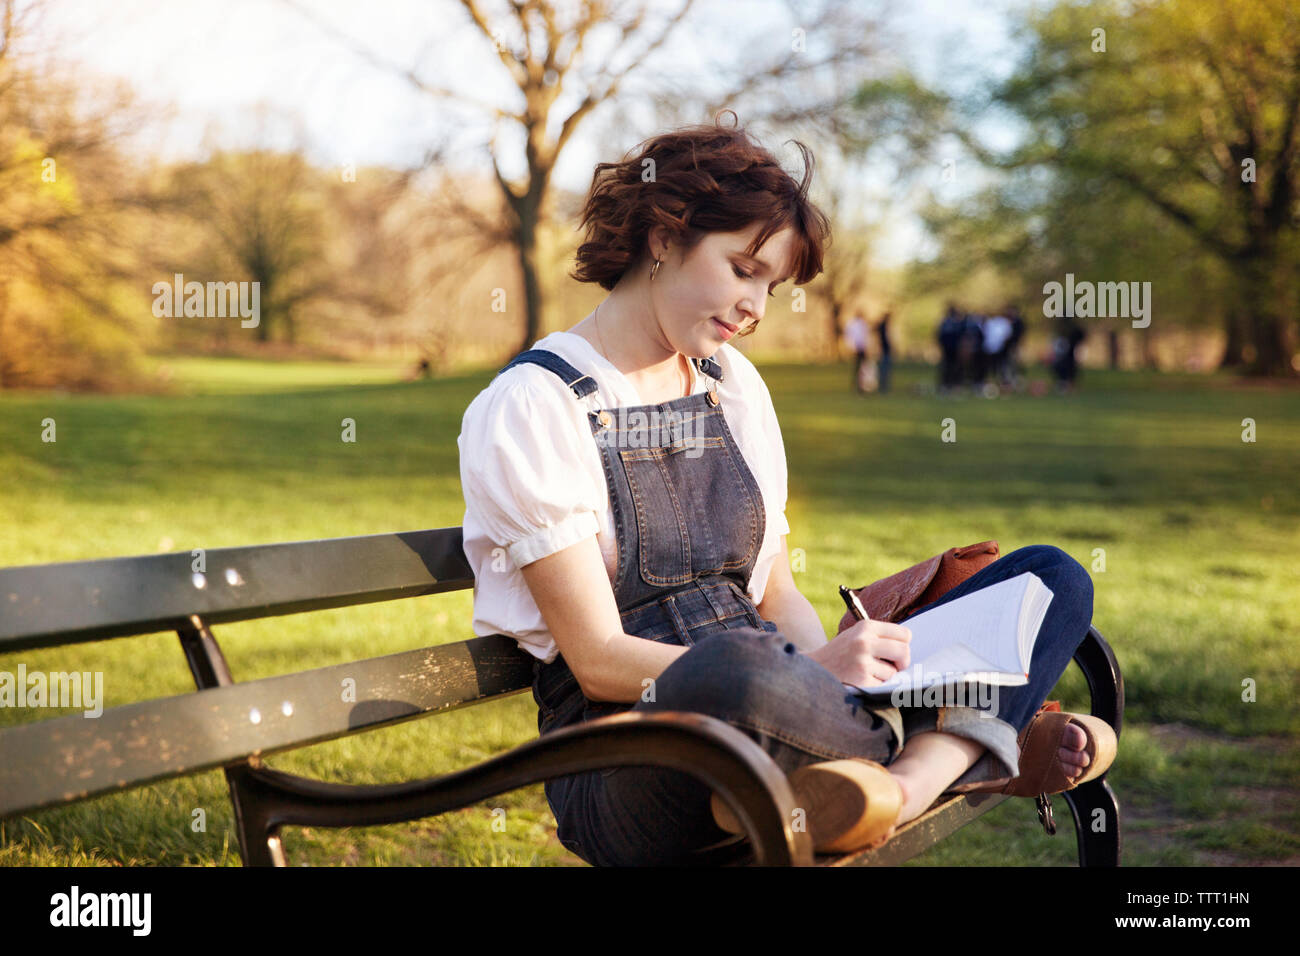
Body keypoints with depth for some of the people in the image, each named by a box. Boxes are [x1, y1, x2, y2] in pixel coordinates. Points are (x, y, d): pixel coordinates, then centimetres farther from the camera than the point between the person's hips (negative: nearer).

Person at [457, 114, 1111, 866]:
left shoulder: (734, 386, 16)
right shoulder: (531, 406, -7)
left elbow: (778, 596, 14)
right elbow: (599, 659, -13)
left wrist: (832, 667, -9)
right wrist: (815, 670, -23)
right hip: (624, 767, -7)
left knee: (1053, 578, -1)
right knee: (738, 667, -43)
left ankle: (902, 783, -29)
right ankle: (972, 739, -13)